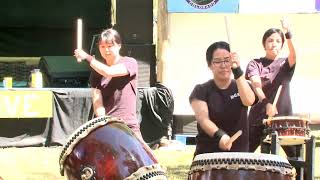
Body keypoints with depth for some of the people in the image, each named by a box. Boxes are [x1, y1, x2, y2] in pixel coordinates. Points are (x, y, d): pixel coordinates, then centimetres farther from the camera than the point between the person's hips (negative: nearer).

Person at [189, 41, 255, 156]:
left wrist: (237, 70, -25)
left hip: (239, 153, 1)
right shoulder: (201, 90, 1)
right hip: (208, 154, -1)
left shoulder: (242, 86, 8)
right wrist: (219, 135, -33)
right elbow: (203, 119, -14)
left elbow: (249, 101, -16)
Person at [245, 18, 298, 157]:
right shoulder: (255, 64, 2)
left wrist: (288, 34, -35)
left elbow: (293, 56, -18)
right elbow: (256, 85, -15)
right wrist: (266, 103, -34)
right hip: (259, 119, -1)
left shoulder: (285, 64, 6)